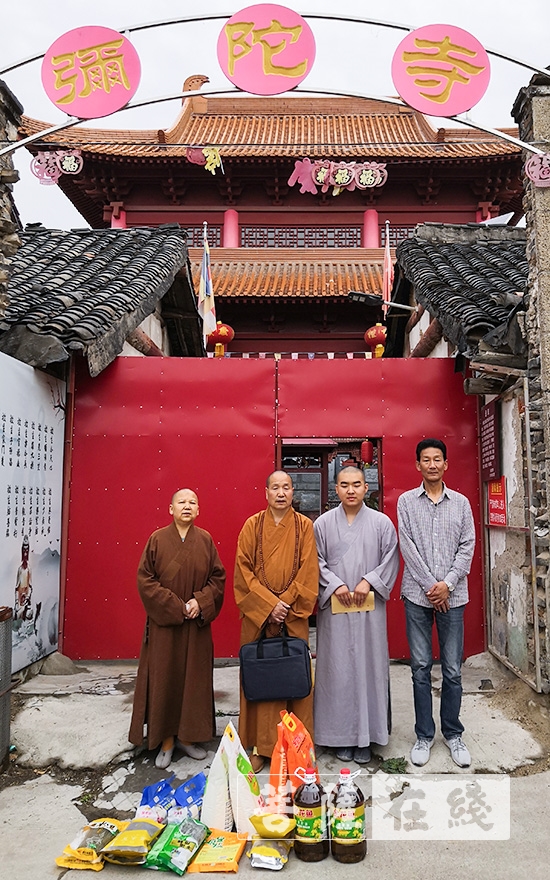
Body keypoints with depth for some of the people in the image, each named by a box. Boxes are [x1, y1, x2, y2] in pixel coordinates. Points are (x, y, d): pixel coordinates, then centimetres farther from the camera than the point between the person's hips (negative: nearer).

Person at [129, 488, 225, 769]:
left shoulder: (205, 540, 2)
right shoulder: (157, 539, -4)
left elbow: (218, 576, 4)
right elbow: (145, 578, -7)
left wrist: (200, 602, -12)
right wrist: (176, 606, -13)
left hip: (197, 624, 2)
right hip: (164, 623, -2)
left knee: (194, 678, 8)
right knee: (164, 678, 3)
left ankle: (187, 736, 24)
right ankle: (166, 740, 18)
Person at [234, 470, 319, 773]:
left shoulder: (305, 526, 2)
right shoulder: (252, 525, 2)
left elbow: (308, 570, -3)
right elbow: (243, 569, -3)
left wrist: (286, 603, -11)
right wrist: (268, 604, -11)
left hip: (294, 615, 0)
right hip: (257, 614, 0)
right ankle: (261, 745, 16)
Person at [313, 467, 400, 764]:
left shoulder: (381, 522, 3)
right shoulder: (323, 523, 3)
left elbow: (391, 559, 2)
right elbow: (317, 561, 3)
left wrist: (368, 582, -10)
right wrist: (335, 585, -11)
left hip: (369, 607, 0)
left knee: (369, 666, 4)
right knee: (337, 668, 4)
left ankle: (366, 736, 17)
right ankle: (342, 735, 17)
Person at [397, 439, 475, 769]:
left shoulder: (461, 502, 6)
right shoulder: (406, 501, 2)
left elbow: (467, 547, 1)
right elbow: (408, 547, -4)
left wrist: (448, 584, -9)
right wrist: (430, 585, -10)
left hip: (452, 596, 1)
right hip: (418, 595, -1)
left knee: (453, 670, 7)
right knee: (421, 668, 6)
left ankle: (453, 734, 24)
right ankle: (424, 735, 20)